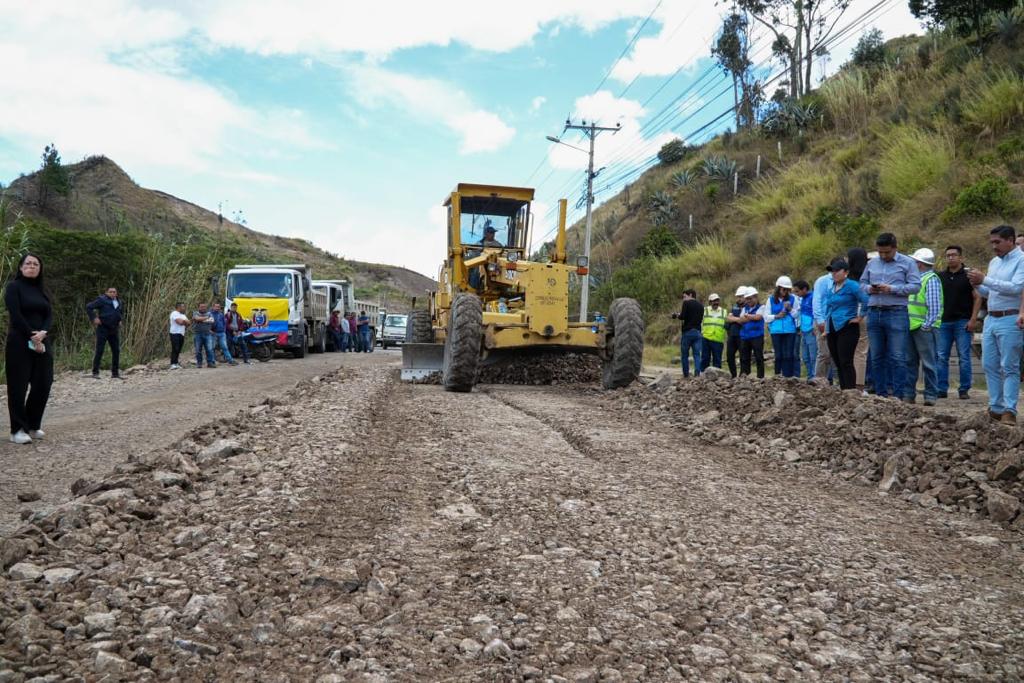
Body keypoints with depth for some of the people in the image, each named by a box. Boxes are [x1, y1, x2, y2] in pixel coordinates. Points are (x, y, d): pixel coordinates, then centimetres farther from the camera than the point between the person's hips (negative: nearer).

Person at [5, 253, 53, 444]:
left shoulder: (42, 289, 14)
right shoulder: (14, 287, -3)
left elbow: (50, 315, 6)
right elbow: (15, 315, -12)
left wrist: (42, 333, -13)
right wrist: (32, 337, -15)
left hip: (42, 343, 6)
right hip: (19, 343, -6)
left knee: (43, 384, 4)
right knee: (18, 386, -3)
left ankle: (33, 425, 17)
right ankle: (18, 430, 2)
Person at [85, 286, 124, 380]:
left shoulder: (118, 302, 14)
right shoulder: (102, 300, -6)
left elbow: (122, 312, 33)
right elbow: (88, 307, -10)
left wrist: (120, 320, 17)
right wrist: (94, 318, -15)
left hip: (114, 330, 6)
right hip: (103, 329, -6)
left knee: (116, 351, 6)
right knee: (99, 351, -7)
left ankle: (115, 373, 14)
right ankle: (95, 373, -3)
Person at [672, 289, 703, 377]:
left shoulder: (686, 303, -4)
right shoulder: (700, 305, 14)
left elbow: (682, 317, -14)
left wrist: (677, 315, 8)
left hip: (688, 331, -5)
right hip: (697, 332, 5)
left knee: (684, 355, 4)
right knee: (697, 354, 1)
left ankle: (686, 375, 4)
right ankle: (697, 374, -11)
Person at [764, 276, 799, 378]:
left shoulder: (793, 299, 5)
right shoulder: (771, 300, 7)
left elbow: (798, 316, 3)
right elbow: (766, 317, 6)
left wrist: (790, 309, -12)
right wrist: (777, 316, -8)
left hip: (790, 330, 0)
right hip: (776, 331, 0)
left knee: (788, 354, -3)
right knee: (778, 354, 3)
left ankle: (788, 376, 0)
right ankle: (777, 376, 10)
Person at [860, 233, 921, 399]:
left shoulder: (907, 263, 1)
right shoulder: (871, 264, 14)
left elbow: (915, 286, -6)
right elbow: (862, 283, 20)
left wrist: (892, 289, -16)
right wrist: (869, 288, -3)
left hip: (896, 313, -5)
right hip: (874, 312, 5)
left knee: (897, 357, -6)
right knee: (876, 357, 8)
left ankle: (898, 395, -2)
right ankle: (880, 393, 16)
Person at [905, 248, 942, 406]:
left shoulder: (931, 279, -9)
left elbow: (934, 306, -15)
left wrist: (927, 325, -18)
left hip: (924, 328, -8)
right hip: (911, 326, 8)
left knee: (928, 363, -1)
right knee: (910, 362, 10)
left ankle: (931, 395, 4)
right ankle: (908, 394, 16)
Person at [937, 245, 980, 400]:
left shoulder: (968, 276, 0)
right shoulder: (941, 277, 13)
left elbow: (977, 298, -3)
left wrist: (973, 319, -11)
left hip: (962, 322, -4)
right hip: (944, 322, 4)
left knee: (964, 357, -1)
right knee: (941, 357, 2)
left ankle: (964, 390, 5)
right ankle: (942, 389, 8)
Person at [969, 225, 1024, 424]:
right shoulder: (994, 262, 15)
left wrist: (985, 279, -20)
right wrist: (977, 285, 1)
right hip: (991, 319, 8)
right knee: (990, 366, 7)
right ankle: (996, 409, 14)